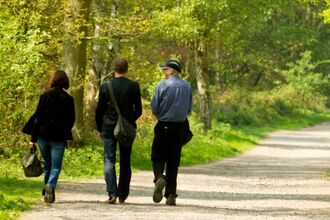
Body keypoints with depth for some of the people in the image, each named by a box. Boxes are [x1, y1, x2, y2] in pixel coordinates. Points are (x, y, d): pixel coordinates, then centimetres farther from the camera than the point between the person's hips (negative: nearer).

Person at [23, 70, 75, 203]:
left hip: (43, 135, 1)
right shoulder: (68, 99, -3)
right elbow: (71, 119, 1)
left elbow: (37, 117, -3)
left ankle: (48, 187, 21)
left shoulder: (44, 97, -2)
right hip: (59, 137, -1)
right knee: (56, 166, 1)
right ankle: (51, 186, -22)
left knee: (47, 164, 17)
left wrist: (33, 138, 0)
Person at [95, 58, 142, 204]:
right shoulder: (134, 87, -4)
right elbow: (138, 110, -1)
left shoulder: (105, 87, -4)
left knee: (109, 161, 0)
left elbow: (99, 110, 0)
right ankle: (122, 195, 13)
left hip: (109, 128, -1)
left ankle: (112, 193, -16)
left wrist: (100, 129, 12)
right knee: (125, 162, 11)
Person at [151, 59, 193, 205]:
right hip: (179, 127, 3)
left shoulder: (162, 85, -8)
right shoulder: (187, 87, 3)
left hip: (163, 126, -3)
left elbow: (154, 107, -7)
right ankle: (171, 195, 5)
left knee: (157, 157, 5)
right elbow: (189, 109, 8)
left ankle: (159, 177, -26)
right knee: (173, 161, 7)